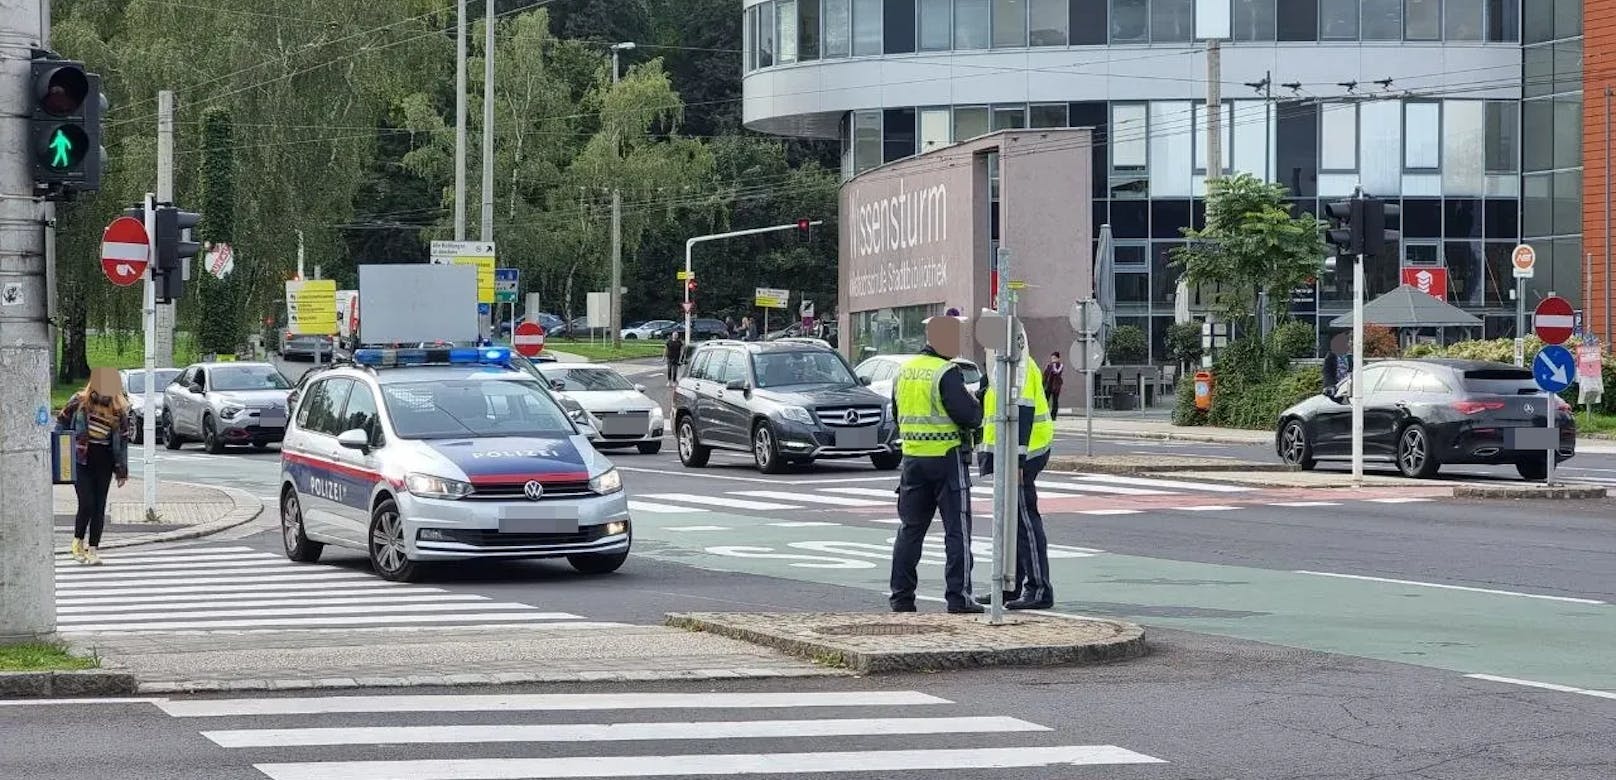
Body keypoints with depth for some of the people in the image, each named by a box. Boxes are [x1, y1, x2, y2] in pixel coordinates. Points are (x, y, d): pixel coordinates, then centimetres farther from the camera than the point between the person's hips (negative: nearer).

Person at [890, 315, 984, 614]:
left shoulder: (905, 371, 10)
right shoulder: (946, 373, -15)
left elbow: (897, 414, 19)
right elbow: (968, 415, -20)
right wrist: (975, 405, 1)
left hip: (913, 457, 7)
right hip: (947, 457, -7)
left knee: (911, 528, 13)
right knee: (957, 529, -1)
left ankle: (901, 595, 13)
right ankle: (958, 596, -4)